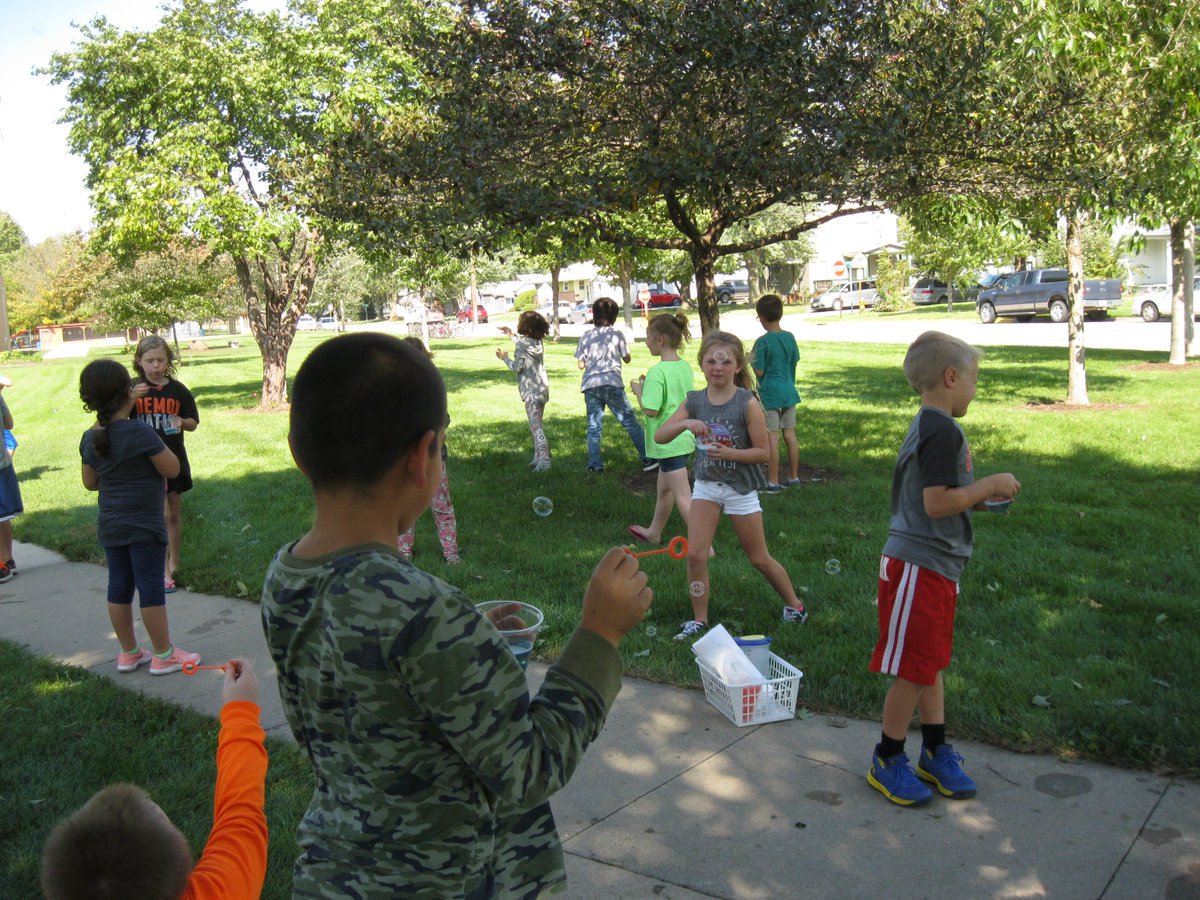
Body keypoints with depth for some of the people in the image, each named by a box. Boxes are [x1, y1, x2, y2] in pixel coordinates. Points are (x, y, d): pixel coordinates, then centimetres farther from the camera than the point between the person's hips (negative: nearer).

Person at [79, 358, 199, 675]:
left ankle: (129, 653, 26)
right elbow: (172, 469, -15)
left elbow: (90, 482, 11)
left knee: (119, 586, 14)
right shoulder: (140, 433, -20)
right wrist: (159, 445, 0)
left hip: (109, 526, 7)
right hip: (144, 525, -7)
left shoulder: (89, 439, 2)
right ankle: (164, 655, 10)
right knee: (151, 587, 1)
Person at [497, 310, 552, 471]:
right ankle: (539, 457, 21)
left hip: (531, 391, -8)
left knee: (536, 427, -12)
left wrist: (505, 358, 2)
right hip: (543, 388, 8)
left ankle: (544, 460, -21)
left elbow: (517, 367, -13)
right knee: (537, 424, 18)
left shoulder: (522, 345, -12)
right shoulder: (538, 342, 10)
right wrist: (512, 335, 35)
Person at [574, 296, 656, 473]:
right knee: (630, 422, 3)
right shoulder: (617, 334, 3)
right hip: (612, 384, -2)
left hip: (590, 385, 2)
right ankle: (648, 459, 3)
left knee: (594, 427, 8)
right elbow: (628, 359, 12)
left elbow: (581, 364, 7)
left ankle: (594, 465, 4)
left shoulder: (586, 336, 8)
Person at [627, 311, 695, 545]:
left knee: (683, 498, -5)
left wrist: (639, 391, -5)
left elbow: (651, 410, -24)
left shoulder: (657, 372, -21)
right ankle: (654, 532, 42)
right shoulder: (685, 367, 4)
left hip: (668, 442, -9)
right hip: (684, 436, 9)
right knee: (664, 489, 25)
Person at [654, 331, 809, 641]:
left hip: (741, 488, -3)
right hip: (706, 485, 3)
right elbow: (659, 436, -10)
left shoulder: (748, 404, -15)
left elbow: (763, 452, -13)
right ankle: (699, 619, 13)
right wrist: (685, 424, -28)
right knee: (695, 555, -5)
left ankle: (795, 605, 32)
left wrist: (729, 453, -28)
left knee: (760, 559, 9)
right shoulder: (694, 401, -4)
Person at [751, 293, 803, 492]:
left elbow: (758, 372, -15)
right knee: (790, 435, 12)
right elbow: (795, 361, 12)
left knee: (771, 438, -1)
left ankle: (773, 481, 3)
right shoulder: (790, 337, 3)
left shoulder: (763, 342, -15)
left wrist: (749, 361, 3)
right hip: (789, 392, 6)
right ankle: (794, 477, 20)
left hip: (769, 394, -6)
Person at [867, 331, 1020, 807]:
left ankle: (935, 752, 30)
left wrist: (980, 496, 11)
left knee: (931, 661, 18)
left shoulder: (927, 427, 13)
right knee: (915, 670, 0)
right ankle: (888, 760, 15)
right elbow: (937, 503, -24)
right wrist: (989, 486, -13)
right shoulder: (944, 431, -19)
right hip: (919, 566, -11)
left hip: (933, 566, 11)